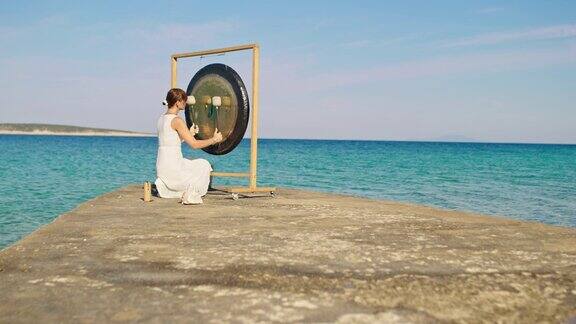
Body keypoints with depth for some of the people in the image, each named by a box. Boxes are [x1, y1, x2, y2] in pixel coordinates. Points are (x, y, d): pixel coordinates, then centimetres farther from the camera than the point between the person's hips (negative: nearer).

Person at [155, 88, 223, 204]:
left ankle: (164, 184, 18)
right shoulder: (177, 121, -15)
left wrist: (189, 133, 24)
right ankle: (190, 196, 6)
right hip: (172, 168, -8)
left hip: (161, 168, 8)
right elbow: (195, 144, -17)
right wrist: (214, 139, -4)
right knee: (204, 165, 12)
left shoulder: (161, 118, 11)